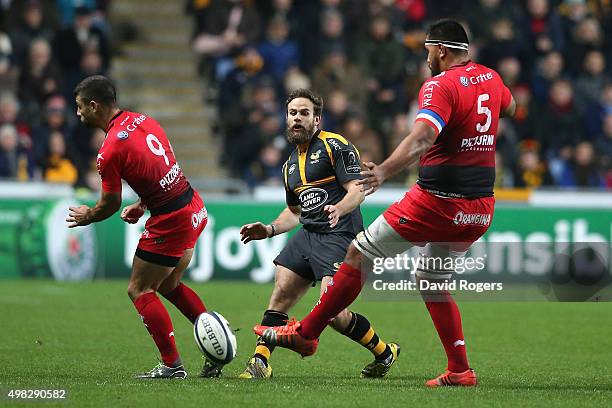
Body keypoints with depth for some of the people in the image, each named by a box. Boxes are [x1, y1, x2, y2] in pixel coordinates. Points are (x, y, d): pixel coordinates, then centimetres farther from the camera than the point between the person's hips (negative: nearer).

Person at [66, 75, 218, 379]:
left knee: (140, 291, 5)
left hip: (171, 222, -9)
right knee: (168, 284, 23)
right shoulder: (143, 121, 7)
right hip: (194, 208, 9)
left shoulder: (110, 151, -18)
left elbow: (110, 204, -7)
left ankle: (172, 365, 4)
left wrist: (87, 216, 12)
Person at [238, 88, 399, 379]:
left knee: (331, 311, -17)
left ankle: (384, 352, 4)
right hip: (308, 234, 8)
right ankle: (260, 363, -4)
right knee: (280, 294, -7)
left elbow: (357, 190, -12)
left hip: (339, 235, -8)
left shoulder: (335, 145, -4)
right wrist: (269, 230, 16)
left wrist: (338, 209, -32)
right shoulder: (290, 164, 22)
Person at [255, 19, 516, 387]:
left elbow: (421, 139, -32)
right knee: (432, 283, 21)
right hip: (480, 209, 8)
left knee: (359, 254, 3)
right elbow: (510, 108, 33)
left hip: (438, 202, -8)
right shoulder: (490, 78, 9)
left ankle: (306, 333, 8)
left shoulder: (440, 86, -14)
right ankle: (460, 371, 15)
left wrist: (384, 171, -43)